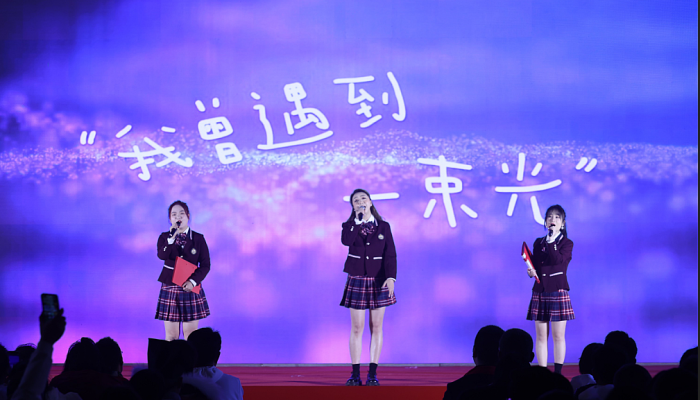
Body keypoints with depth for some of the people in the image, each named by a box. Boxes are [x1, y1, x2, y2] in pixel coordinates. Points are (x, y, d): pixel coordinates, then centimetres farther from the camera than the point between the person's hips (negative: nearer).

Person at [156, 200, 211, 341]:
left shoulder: (198, 239, 3)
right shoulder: (164, 237, 4)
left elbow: (205, 265, 1)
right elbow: (162, 255, -16)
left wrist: (193, 281, -13)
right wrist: (172, 237, -25)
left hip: (191, 288, 0)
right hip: (170, 289, 0)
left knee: (191, 335, 1)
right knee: (171, 336, 1)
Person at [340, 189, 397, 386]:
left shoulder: (383, 227, 4)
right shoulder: (349, 225, 3)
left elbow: (390, 255, -2)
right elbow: (346, 241, -21)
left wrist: (391, 277, -15)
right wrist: (358, 218, -18)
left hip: (378, 281, 0)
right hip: (357, 280, 0)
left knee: (376, 327, 3)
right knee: (357, 327, 0)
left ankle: (373, 374, 7)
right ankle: (355, 374, 5)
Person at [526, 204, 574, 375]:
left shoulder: (567, 243, 1)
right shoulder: (538, 243, 13)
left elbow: (557, 260, -18)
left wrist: (551, 240, -15)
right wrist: (531, 271, -7)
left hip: (558, 292, -4)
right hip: (539, 292, 4)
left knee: (558, 336, -2)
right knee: (541, 336, 3)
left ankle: (558, 373, 5)